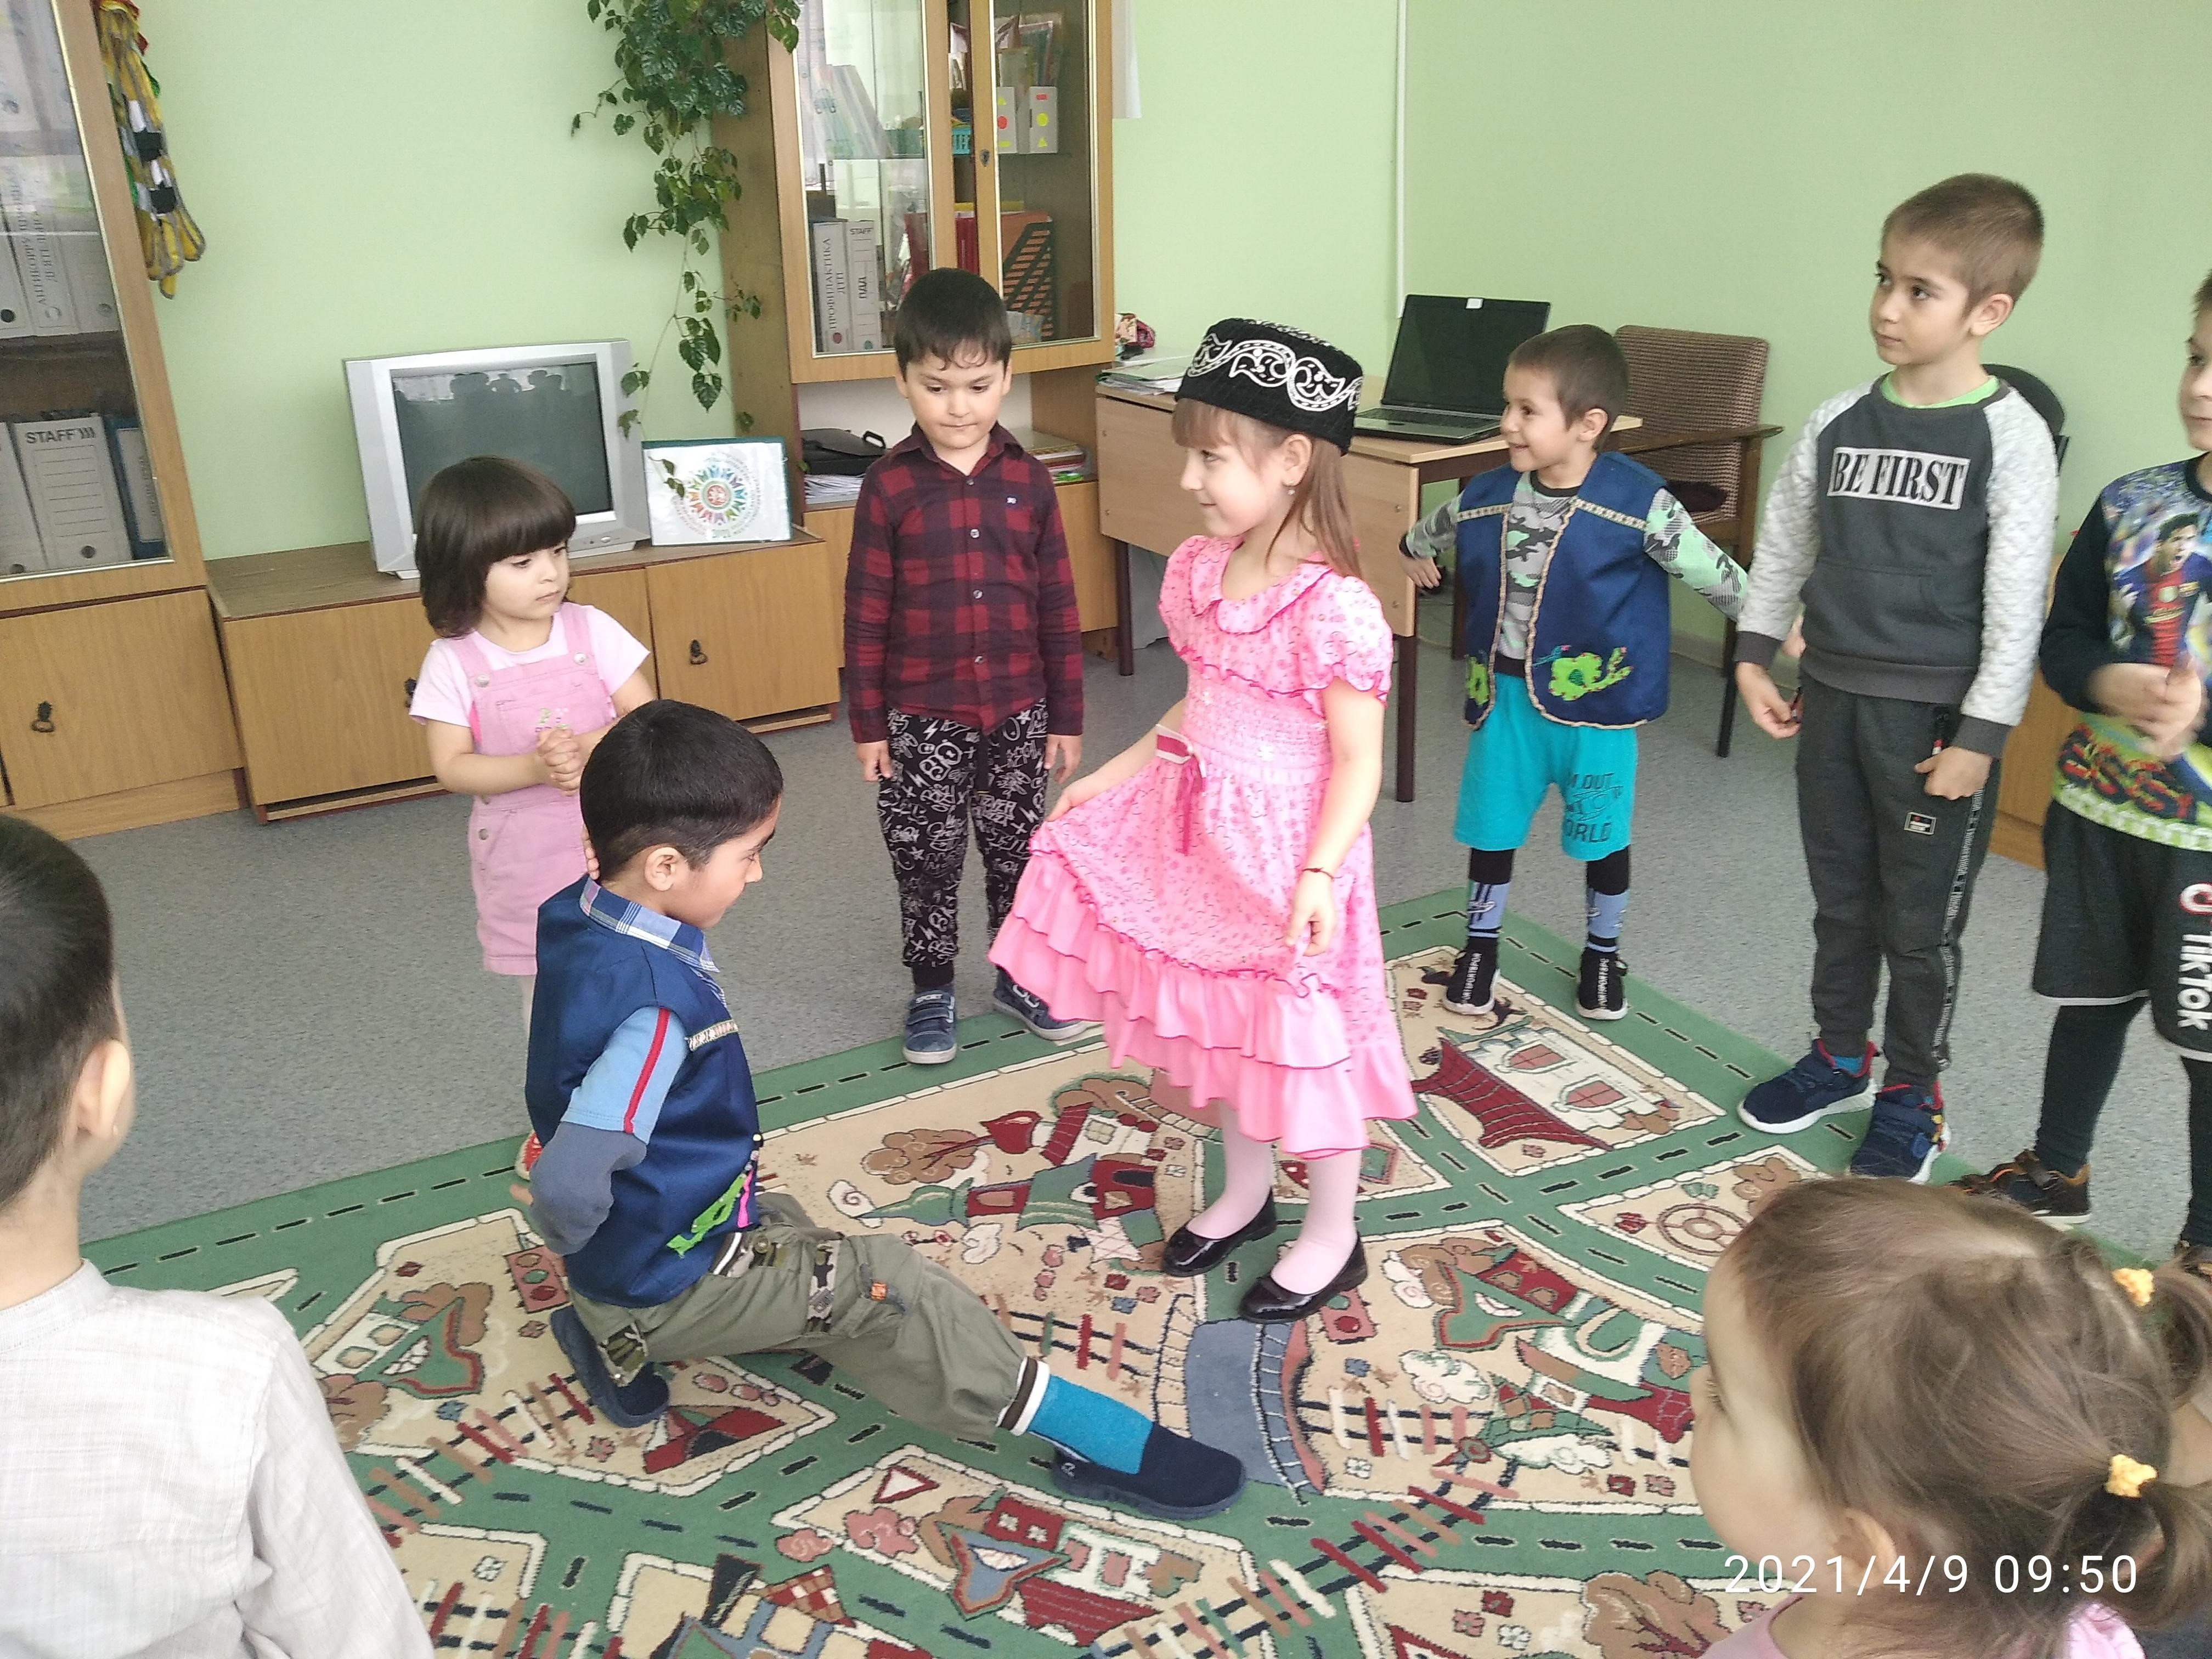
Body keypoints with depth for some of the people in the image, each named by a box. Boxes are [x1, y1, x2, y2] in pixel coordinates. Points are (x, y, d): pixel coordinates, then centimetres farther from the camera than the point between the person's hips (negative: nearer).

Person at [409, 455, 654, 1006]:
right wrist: (534, 769, -27)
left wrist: (586, 747, -26)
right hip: (524, 858, 0)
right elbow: (451, 768, -11)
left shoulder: (591, 630, -8)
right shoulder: (452, 661, -11)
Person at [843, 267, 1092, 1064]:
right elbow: (866, 615, -5)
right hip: (923, 717, -2)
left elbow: (1058, 607, 2)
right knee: (925, 861, 9)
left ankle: (1020, 976, 34)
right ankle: (932, 991, 27)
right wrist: (868, 724, -5)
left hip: (1018, 711, 2)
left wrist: (1067, 717, 3)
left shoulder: (1028, 482, -2)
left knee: (1016, 851, 15)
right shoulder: (889, 486, -8)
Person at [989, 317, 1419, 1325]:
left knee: (1303, 1037, 7)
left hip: (1287, 851, -7)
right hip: (1200, 835, 8)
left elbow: (1358, 760, -19)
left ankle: (1331, 1236, 29)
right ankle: (1245, 1192, 44)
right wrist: (1110, 777, 12)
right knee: (1223, 1023, 21)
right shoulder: (1198, 571, 1)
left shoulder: (1332, 605, -22)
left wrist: (1318, 875, -30)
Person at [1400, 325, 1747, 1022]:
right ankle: (1479, 947, 32)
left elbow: (1715, 574, -8)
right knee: (1491, 828, 12)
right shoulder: (1487, 496, -6)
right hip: (1505, 697, 3)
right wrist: (1414, 549, 37)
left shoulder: (1637, 502, -18)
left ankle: (1602, 955, 35)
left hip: (1595, 700, -3)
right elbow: (1427, 534, 18)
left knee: (1602, 838, 14)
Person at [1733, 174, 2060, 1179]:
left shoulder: (2009, 438, -12)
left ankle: (1912, 1096, 26)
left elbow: (2017, 603, -12)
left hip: (1934, 716, -4)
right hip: (1832, 698, 5)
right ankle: (1840, 1055, 37)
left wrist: (1980, 735, -14)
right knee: (1840, 898, 18)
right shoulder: (1839, 422, 1)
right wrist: (1754, 656, 6)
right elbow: (1782, 545, 11)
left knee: (1920, 919, 8)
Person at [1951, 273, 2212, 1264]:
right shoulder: (2130, 504, 0)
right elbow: (2062, 637, 4)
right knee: (2091, 997, 20)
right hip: (2098, 808, 4)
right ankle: (2055, 1172, 39)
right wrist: (2110, 684, -16)